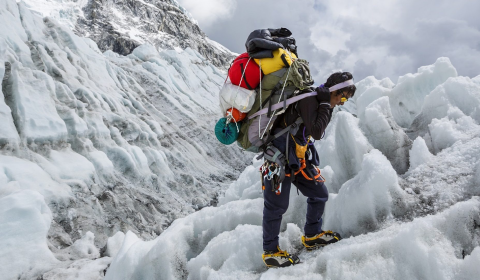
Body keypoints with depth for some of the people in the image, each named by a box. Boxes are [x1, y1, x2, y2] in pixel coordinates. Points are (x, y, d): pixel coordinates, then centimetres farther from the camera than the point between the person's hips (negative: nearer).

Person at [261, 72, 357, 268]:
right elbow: (317, 133, -24)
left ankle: (312, 236, 33)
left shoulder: (318, 101, 11)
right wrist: (325, 105, -18)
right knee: (277, 204, 0)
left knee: (319, 194, 13)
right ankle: (270, 252, 15)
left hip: (299, 159, 10)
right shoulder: (309, 98, -18)